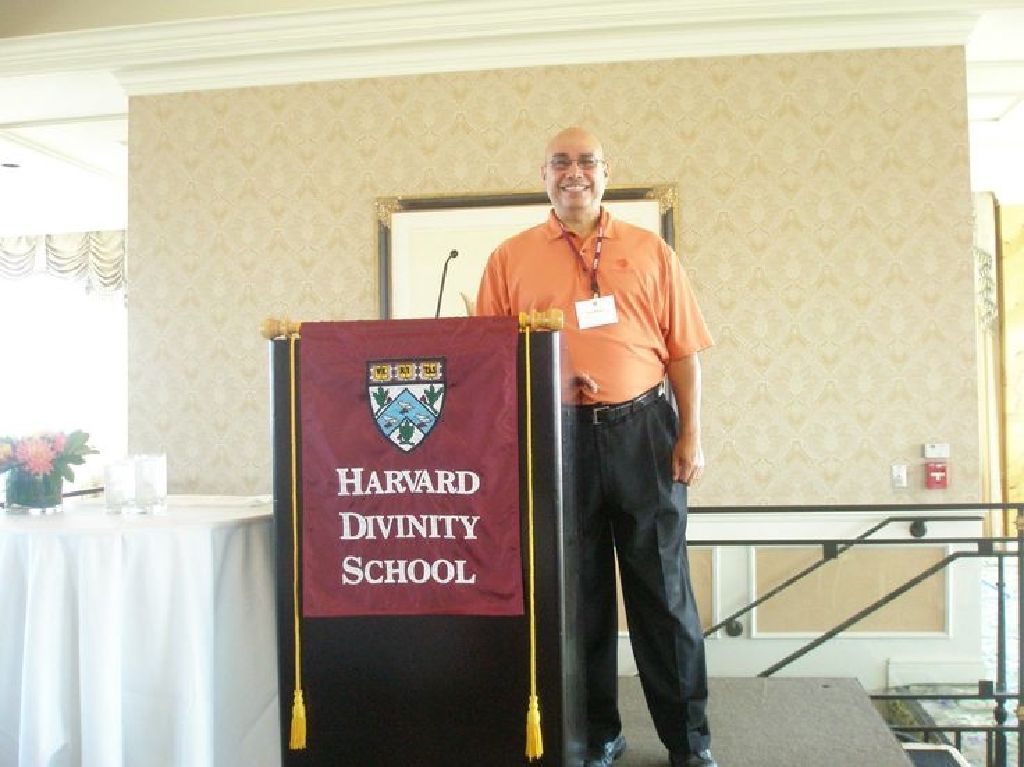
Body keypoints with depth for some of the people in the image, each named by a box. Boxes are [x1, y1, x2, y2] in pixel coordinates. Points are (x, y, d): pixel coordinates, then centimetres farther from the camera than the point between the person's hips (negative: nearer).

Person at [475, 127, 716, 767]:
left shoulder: (649, 251, 9)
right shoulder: (512, 258, 8)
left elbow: (683, 351, 6)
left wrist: (691, 435, 0)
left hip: (643, 429, 0)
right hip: (558, 435, 0)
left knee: (664, 587, 5)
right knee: (578, 591, 9)